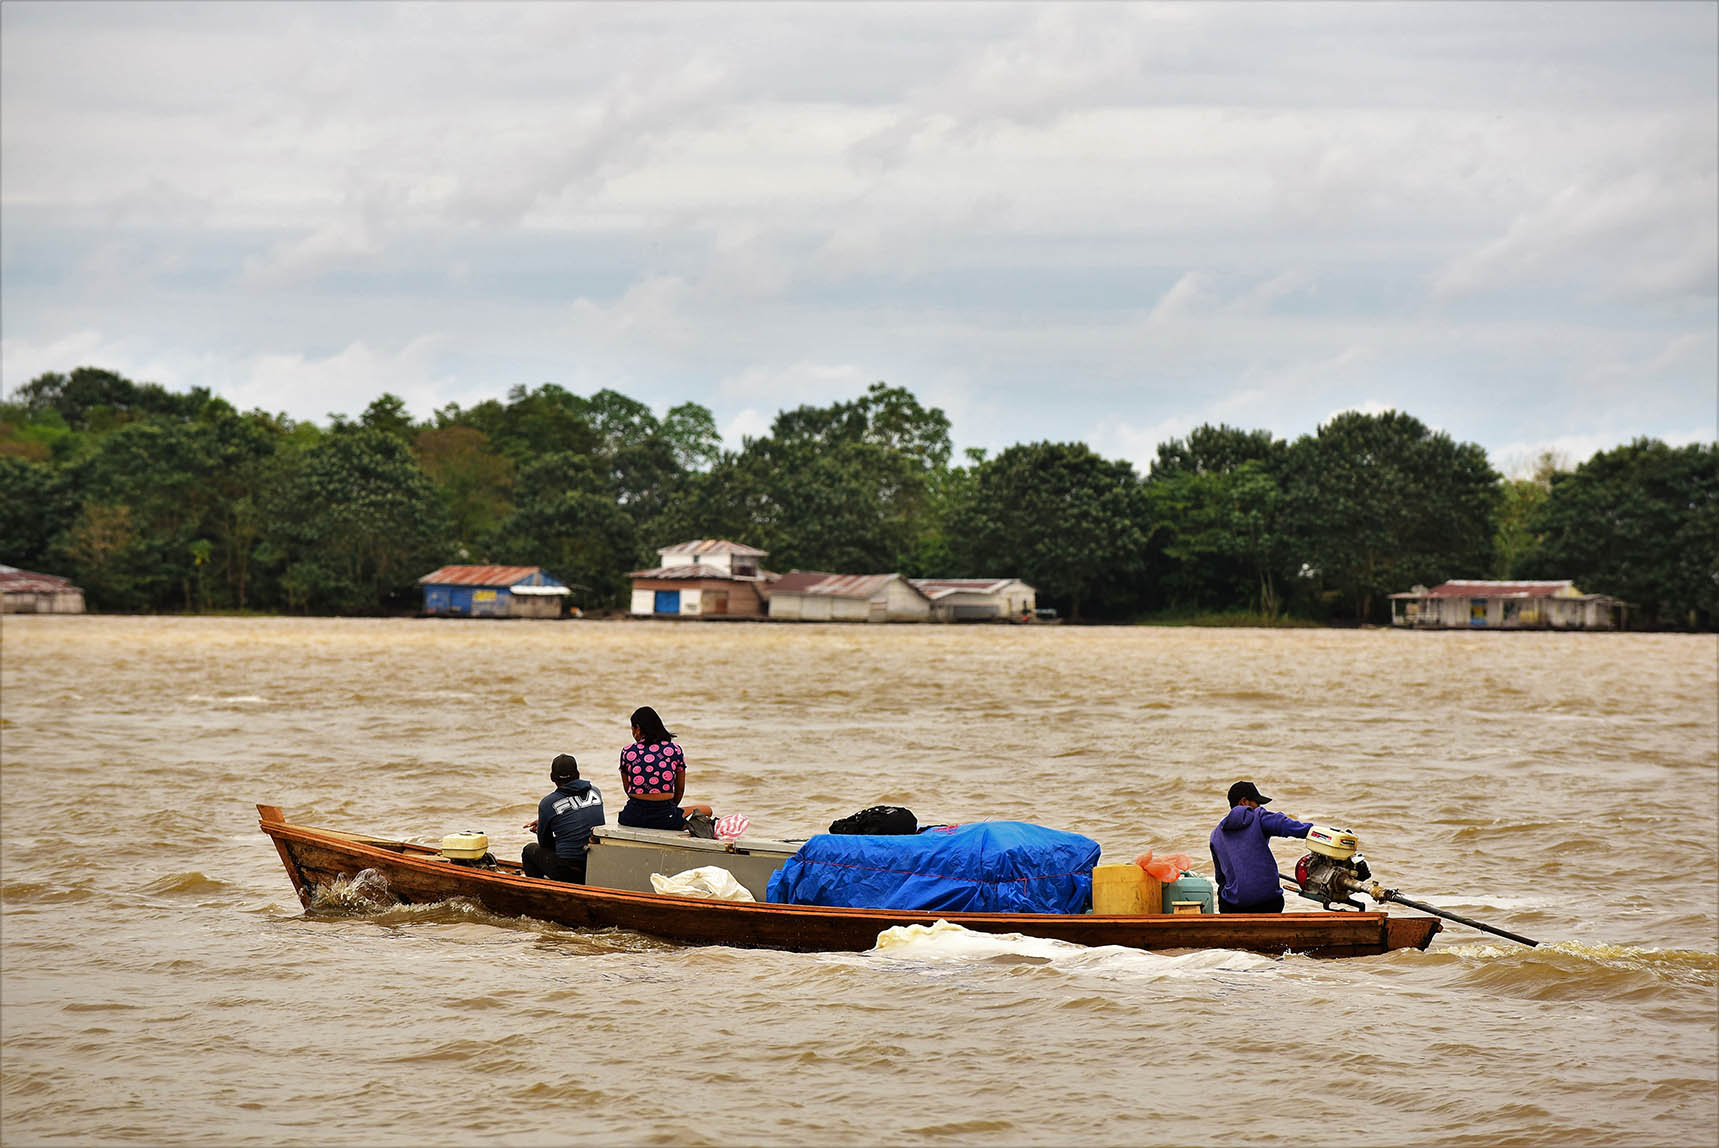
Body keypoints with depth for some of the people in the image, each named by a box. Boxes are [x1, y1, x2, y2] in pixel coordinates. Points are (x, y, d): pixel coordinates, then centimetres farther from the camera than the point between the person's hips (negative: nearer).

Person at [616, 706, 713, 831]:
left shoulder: (627, 752, 2)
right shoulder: (674, 750, 2)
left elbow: (627, 789, 12)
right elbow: (680, 789, 12)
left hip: (632, 818, 1)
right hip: (664, 818, -1)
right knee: (707, 810, 21)